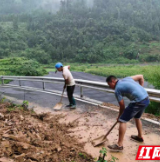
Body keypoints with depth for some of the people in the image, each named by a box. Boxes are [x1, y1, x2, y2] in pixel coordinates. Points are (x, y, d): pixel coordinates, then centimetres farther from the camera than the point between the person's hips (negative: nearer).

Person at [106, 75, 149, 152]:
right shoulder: (126, 79, 16)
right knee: (137, 117, 31)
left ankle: (119, 145, 1)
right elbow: (141, 77, 19)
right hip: (146, 99, 9)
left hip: (138, 102, -9)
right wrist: (140, 89, 21)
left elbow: (122, 106, 1)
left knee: (122, 120, -1)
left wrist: (119, 117, 17)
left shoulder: (117, 90, -3)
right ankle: (140, 137, 49)